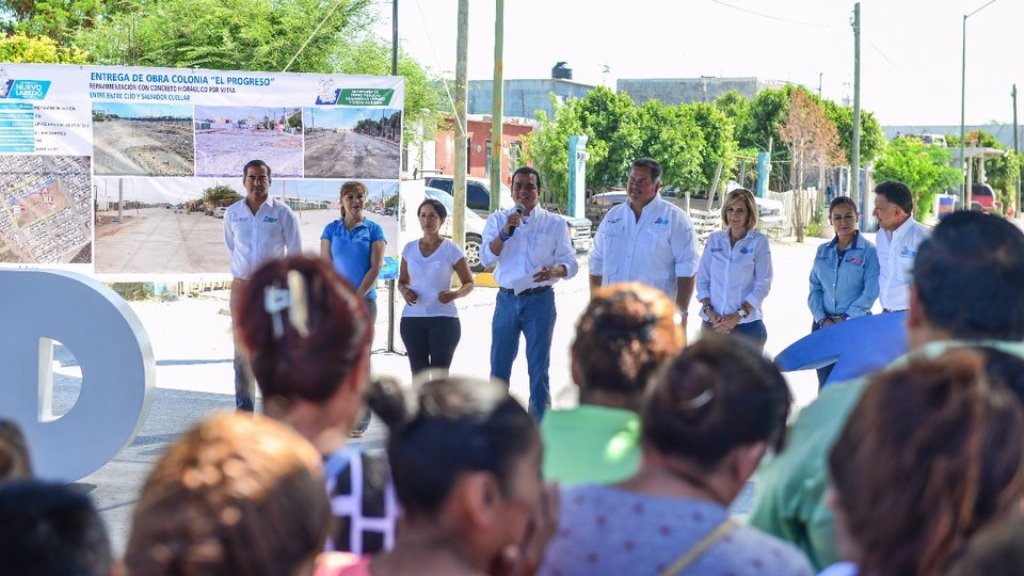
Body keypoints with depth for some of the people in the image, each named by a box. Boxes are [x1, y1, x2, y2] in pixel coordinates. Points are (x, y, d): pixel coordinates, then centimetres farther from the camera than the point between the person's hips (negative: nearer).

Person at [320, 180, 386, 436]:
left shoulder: (374, 230, 2)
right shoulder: (331, 229, 7)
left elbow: (375, 267, -4)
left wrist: (356, 298, -10)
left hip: (364, 300, -2)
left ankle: (361, 418, 1)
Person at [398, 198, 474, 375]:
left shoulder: (451, 249, -3)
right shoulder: (409, 249, 7)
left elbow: (469, 283, 2)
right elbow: (402, 281, 16)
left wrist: (455, 294, -19)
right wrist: (404, 291, -8)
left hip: (443, 319, -3)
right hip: (412, 318, 3)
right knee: (418, 372, 6)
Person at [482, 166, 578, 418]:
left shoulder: (555, 224, 2)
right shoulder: (498, 220, 6)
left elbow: (571, 262, 1)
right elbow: (487, 258, -4)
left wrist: (554, 271, -21)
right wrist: (505, 232, -18)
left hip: (539, 300, -2)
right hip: (507, 300, 2)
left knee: (538, 368, 1)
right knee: (499, 366, 7)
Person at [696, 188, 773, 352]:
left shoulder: (759, 242, -1)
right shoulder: (715, 239, 9)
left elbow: (763, 284, -4)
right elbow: (702, 279, 9)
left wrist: (738, 315, -11)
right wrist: (709, 312, -5)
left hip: (747, 325, -3)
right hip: (713, 324, 3)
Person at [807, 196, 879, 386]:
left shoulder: (869, 251, -4)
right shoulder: (823, 251, 12)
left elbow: (871, 292, -10)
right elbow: (814, 289, 9)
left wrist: (845, 319, -14)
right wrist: (822, 319, -6)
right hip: (823, 326, 4)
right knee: (825, 384, 4)